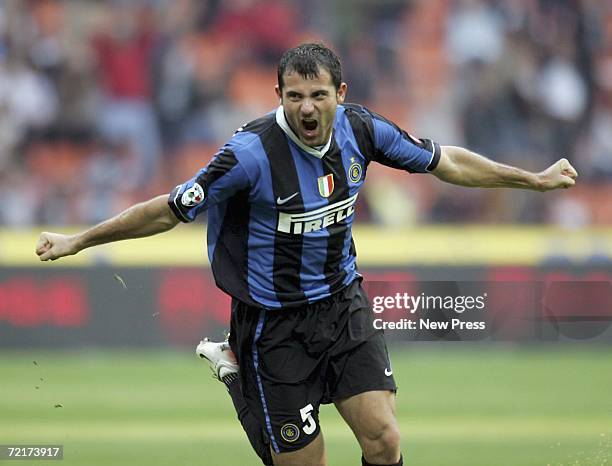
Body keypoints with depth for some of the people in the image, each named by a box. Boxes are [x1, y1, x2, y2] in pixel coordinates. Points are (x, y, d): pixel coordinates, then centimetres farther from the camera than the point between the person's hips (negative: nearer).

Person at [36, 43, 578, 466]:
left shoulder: (360, 128, -7)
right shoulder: (253, 151, -21)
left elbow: (445, 161, 9)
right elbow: (172, 209, -13)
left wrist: (534, 179, 15)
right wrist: (77, 241, -12)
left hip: (343, 303, 4)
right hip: (274, 324, -4)